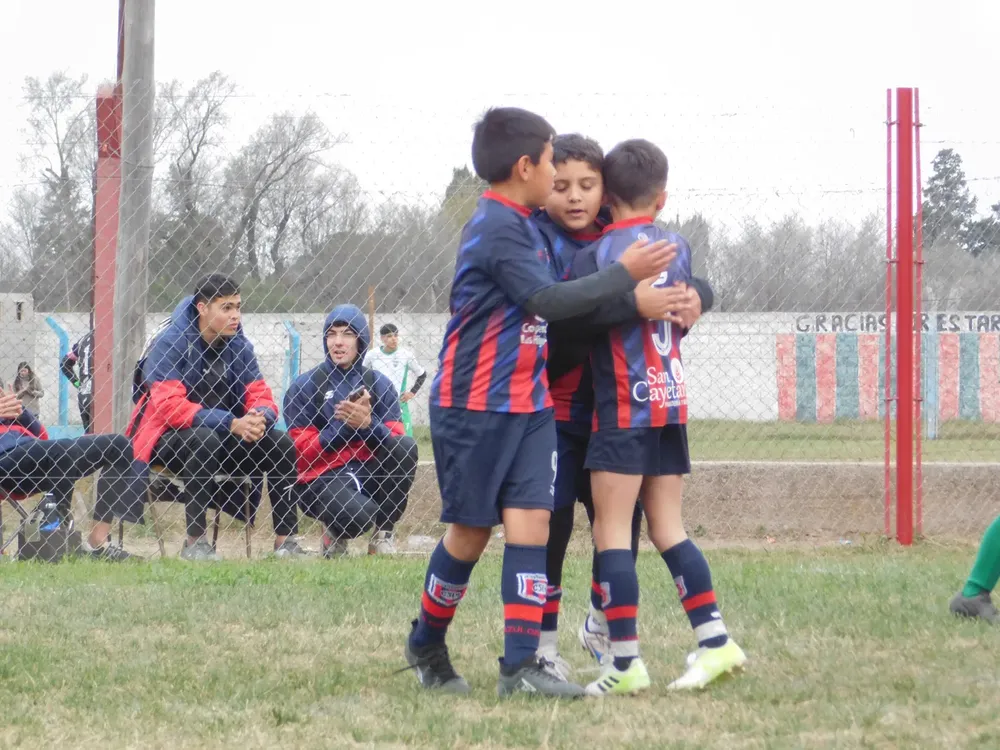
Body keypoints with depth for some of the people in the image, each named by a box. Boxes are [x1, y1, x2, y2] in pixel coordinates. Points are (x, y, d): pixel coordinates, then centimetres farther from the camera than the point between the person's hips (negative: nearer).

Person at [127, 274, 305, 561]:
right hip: (165, 442, -6)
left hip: (225, 437, 6)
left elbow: (261, 397, -1)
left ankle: (285, 540, -8)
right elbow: (170, 407, -27)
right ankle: (194, 542, -30)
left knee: (281, 443, -14)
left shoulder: (239, 346, 2)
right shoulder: (170, 344, -17)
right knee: (204, 439, -37)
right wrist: (232, 424, -35)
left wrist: (259, 417, -28)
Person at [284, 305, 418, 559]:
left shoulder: (379, 383, 6)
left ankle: (383, 536, -8)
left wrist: (367, 423, -23)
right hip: (320, 478, -4)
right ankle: (336, 537, 5)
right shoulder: (305, 386, -2)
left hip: (368, 475, 4)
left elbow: (395, 444, -3)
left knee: (407, 446, -24)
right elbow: (302, 452, -8)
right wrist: (345, 424, -19)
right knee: (360, 514, -35)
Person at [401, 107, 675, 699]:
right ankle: (426, 646, 24)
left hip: (529, 406, 8)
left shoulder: (522, 225, 12)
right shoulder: (497, 228, -17)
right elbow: (546, 300, -24)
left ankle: (522, 663, -9)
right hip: (475, 406, -8)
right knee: (471, 533, 4)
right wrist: (625, 275, -21)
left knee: (531, 523, -5)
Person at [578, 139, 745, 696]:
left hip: (623, 405, -6)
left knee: (612, 531, -3)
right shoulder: (680, 247, 9)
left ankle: (625, 662, -7)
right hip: (674, 401, 6)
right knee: (668, 528, 13)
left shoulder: (598, 254, -8)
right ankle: (716, 640, 7)